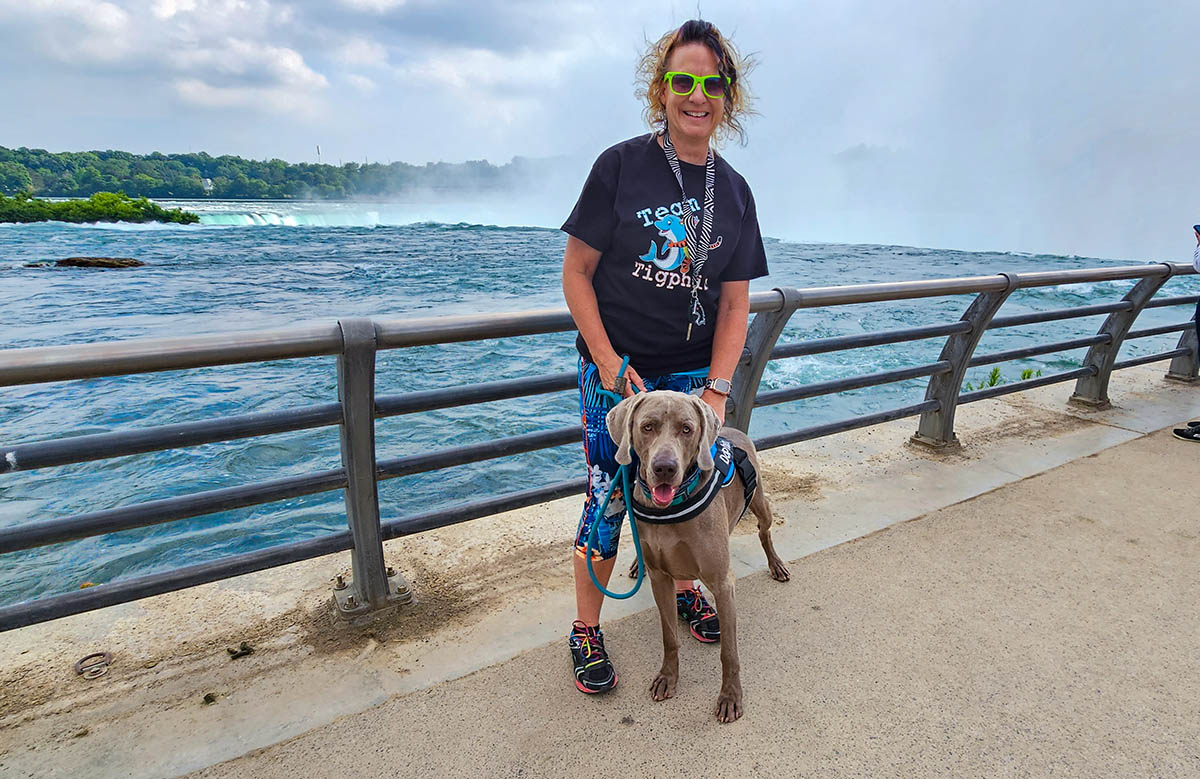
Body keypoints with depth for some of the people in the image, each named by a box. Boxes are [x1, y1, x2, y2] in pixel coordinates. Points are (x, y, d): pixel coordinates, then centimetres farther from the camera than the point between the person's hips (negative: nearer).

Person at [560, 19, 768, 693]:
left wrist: (717, 389, -7)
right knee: (609, 496, 0)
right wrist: (608, 360, -14)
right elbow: (577, 272, -6)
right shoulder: (621, 165, -6)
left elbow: (734, 303, 4)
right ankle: (586, 630, 19)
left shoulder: (734, 190, 5)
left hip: (693, 371, 4)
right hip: (615, 367, -3)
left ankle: (682, 586, 40)